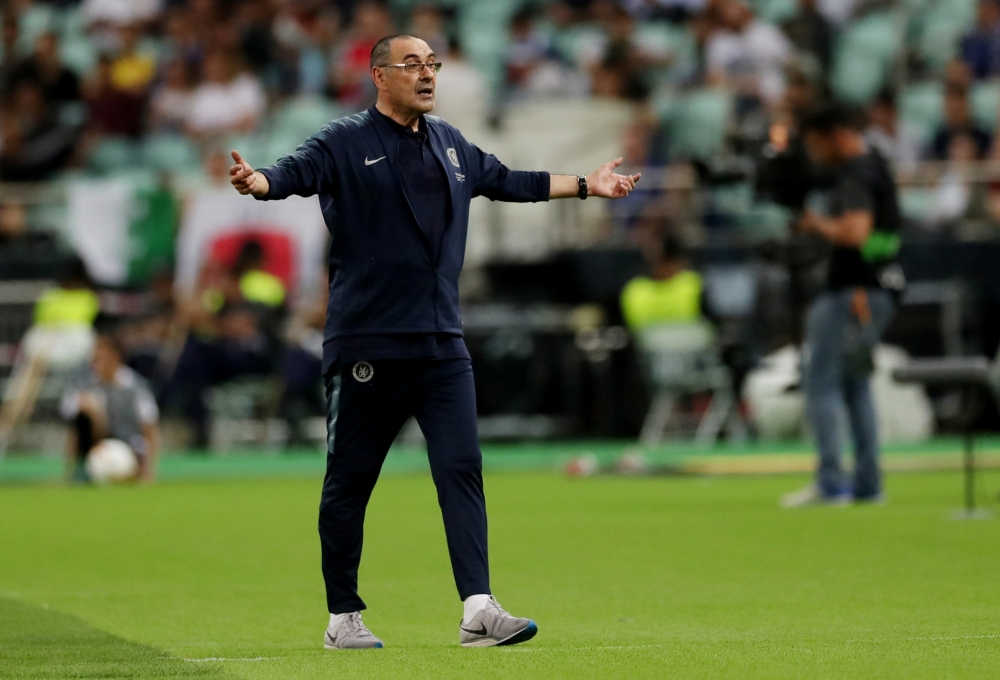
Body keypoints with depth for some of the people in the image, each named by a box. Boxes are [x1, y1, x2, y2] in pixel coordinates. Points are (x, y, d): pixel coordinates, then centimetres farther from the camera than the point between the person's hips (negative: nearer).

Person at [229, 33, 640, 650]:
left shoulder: (450, 144, 16)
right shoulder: (345, 143, -3)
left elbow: (507, 181, 31)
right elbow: (296, 173, -20)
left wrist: (586, 186, 35)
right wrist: (257, 182, -42)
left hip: (443, 346, 5)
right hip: (366, 349, -5)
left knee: (462, 468, -7)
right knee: (349, 480, 3)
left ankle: (479, 610, -13)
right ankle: (344, 617, 14)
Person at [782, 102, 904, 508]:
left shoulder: (856, 177, -16)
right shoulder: (878, 168, 16)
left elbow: (855, 231, -30)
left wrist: (819, 224, -13)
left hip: (851, 291, -11)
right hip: (882, 289, 11)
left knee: (821, 382, -7)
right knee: (855, 383, 18)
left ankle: (830, 483, -12)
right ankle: (867, 484, 19)